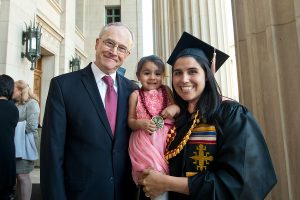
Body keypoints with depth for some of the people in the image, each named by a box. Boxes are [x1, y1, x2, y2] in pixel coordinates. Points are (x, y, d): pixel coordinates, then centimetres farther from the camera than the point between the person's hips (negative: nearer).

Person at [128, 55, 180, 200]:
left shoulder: (166, 91, 10)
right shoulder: (135, 95, 5)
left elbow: (178, 110, 16)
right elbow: (130, 121, 6)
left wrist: (176, 108, -7)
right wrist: (140, 123, -15)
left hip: (165, 139, 2)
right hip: (145, 142, -2)